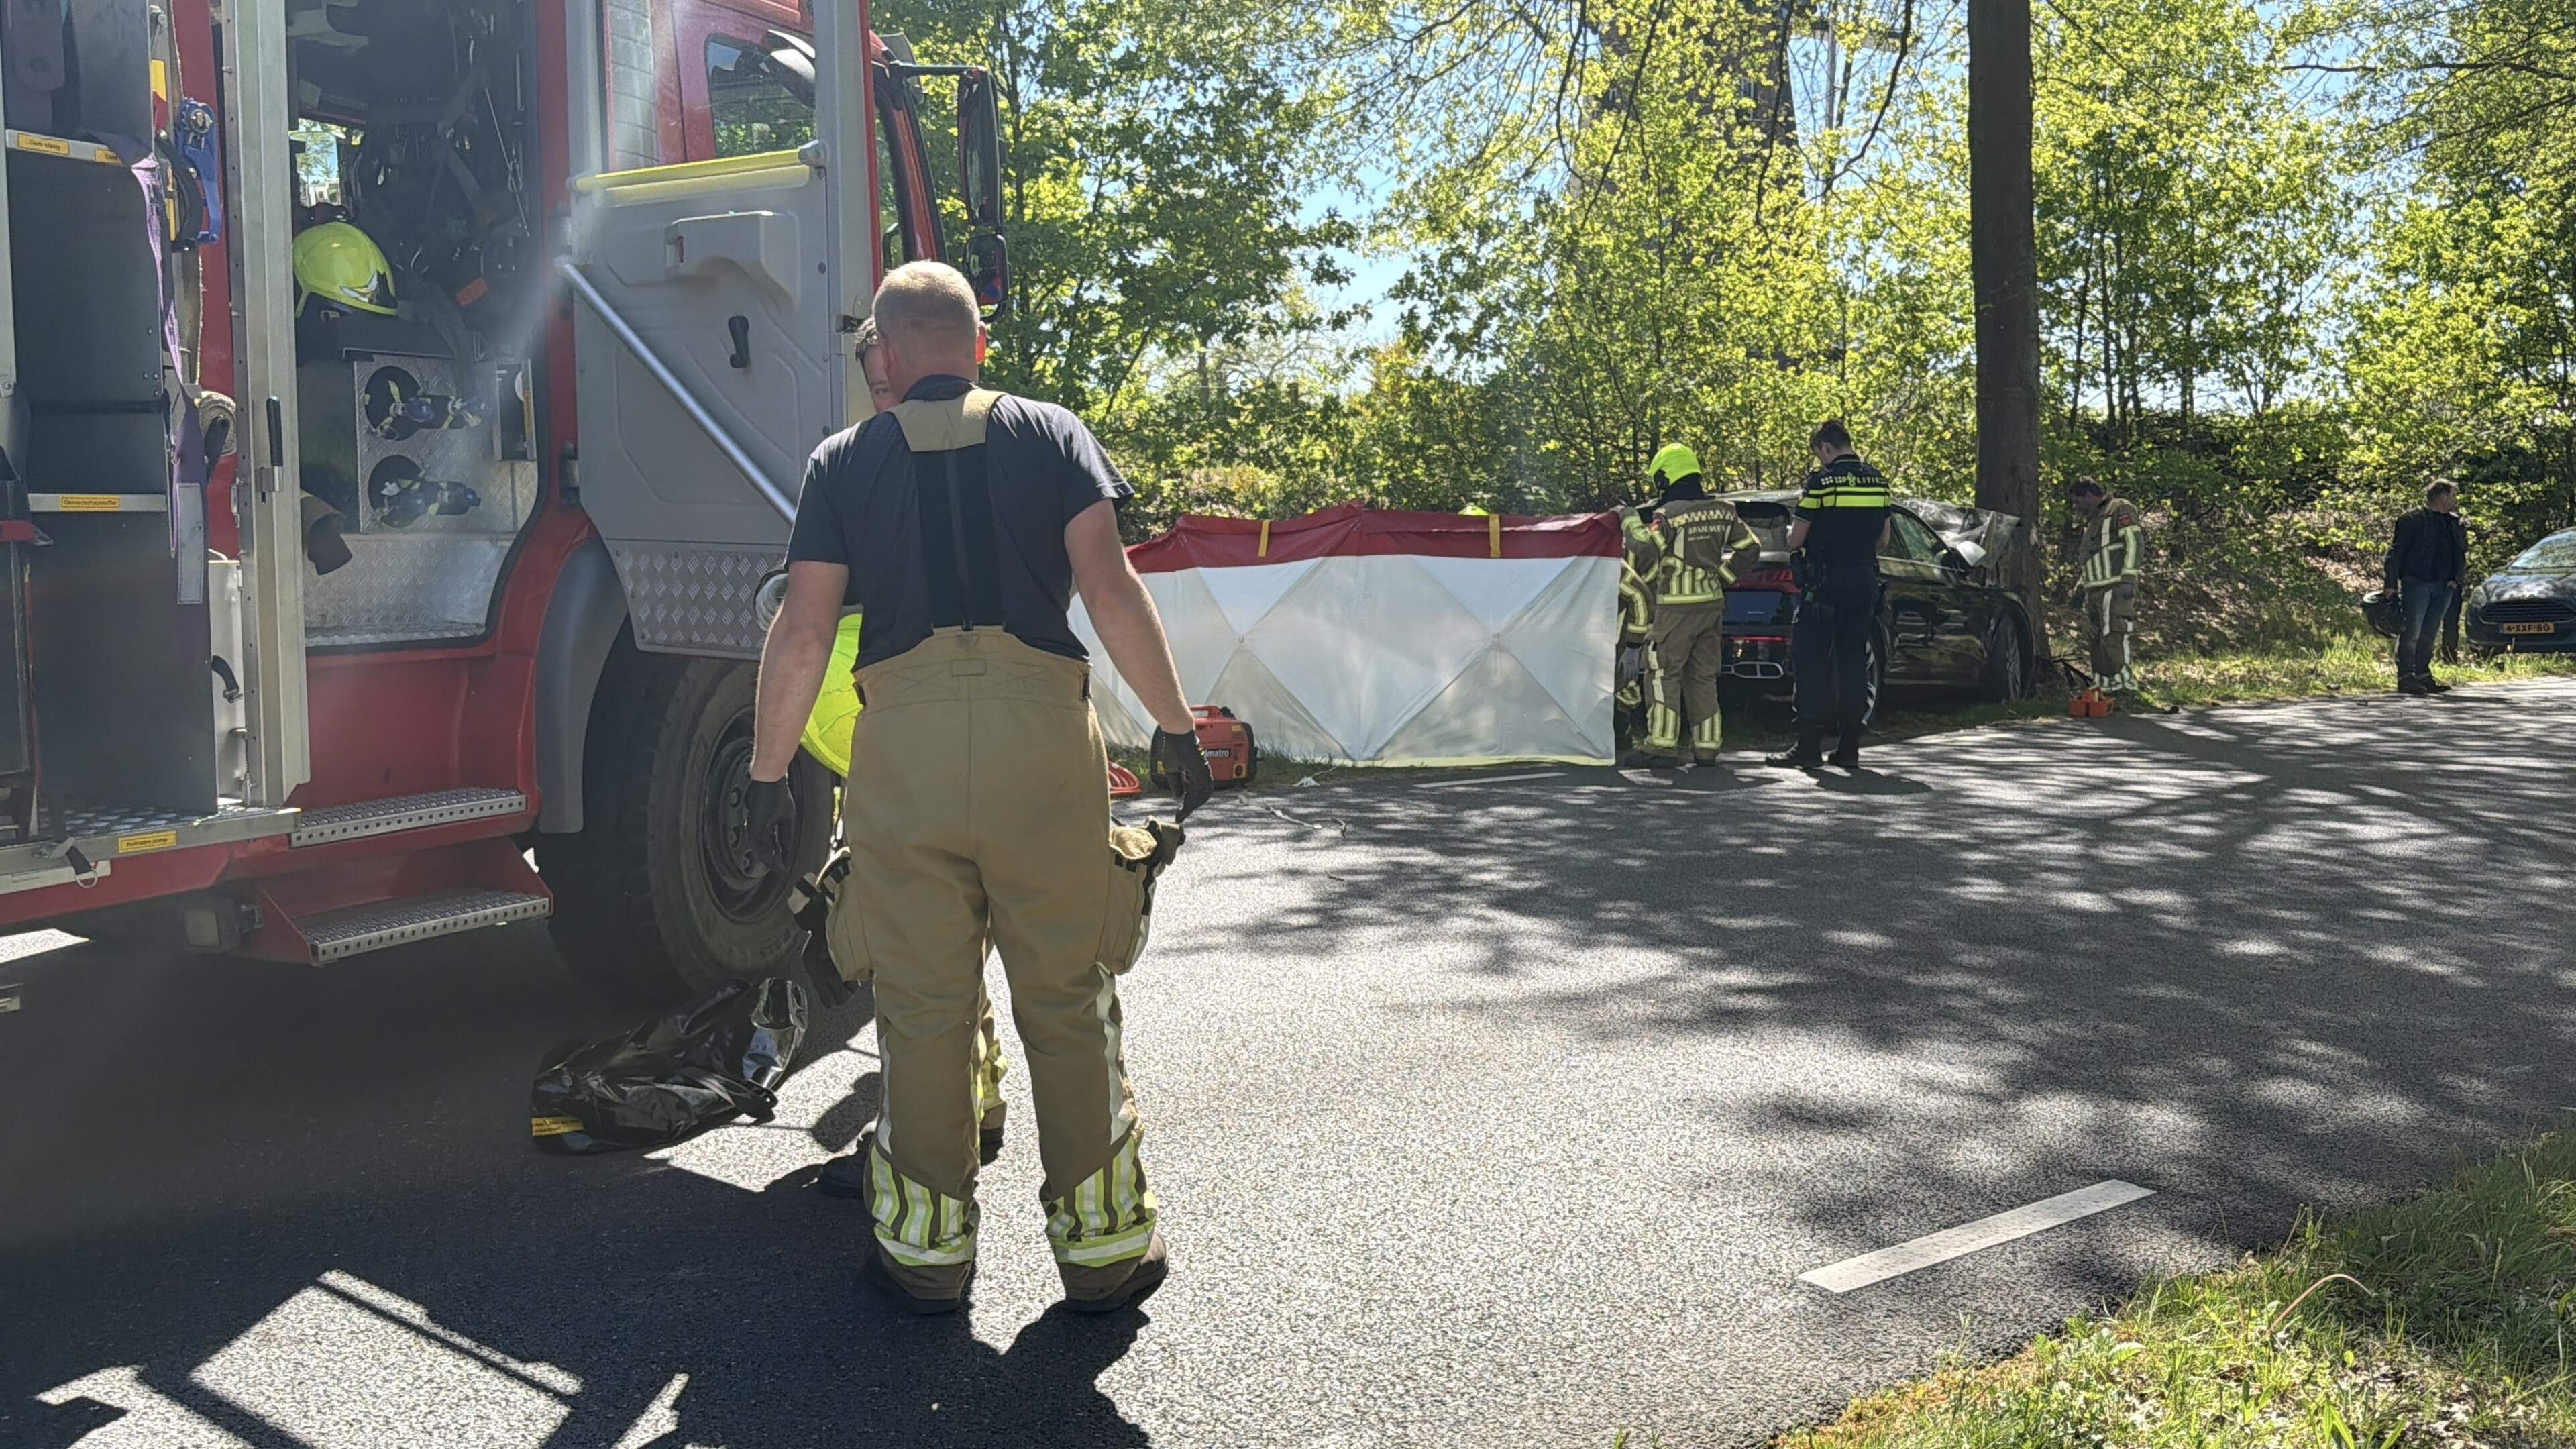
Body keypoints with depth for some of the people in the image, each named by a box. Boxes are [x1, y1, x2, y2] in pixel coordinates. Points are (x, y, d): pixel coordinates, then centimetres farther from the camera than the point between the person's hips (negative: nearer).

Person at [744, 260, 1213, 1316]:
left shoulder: (844, 461, 13)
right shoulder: (1050, 435, 11)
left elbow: (802, 635, 5)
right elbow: (1110, 589, -1)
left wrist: (767, 772, 15)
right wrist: (1174, 725, 5)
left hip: (903, 742, 1)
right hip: (1042, 727, 0)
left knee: (922, 1005, 9)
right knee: (1068, 996, 8)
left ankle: (928, 1247, 19)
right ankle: (1101, 1242, 16)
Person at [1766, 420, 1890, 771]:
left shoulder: (1821, 481, -10)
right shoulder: (1877, 481, 9)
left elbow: (1796, 539, -9)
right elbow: (1883, 537, 16)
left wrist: (1794, 540, 13)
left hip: (1826, 583, -6)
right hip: (1865, 581, 6)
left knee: (1812, 663, -2)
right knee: (1854, 663, 9)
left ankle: (1809, 747, -4)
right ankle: (1849, 748, 10)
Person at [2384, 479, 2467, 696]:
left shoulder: (2455, 524, 18)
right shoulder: (2412, 521, -2)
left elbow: (2462, 554, 24)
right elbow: (2395, 552, -5)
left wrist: (2457, 578, 6)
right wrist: (2392, 584, -11)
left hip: (2443, 587, 6)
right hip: (2416, 584, -6)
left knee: (2429, 634, 8)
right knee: (2411, 633, -10)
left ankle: (2423, 676, 13)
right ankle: (2406, 678, -11)